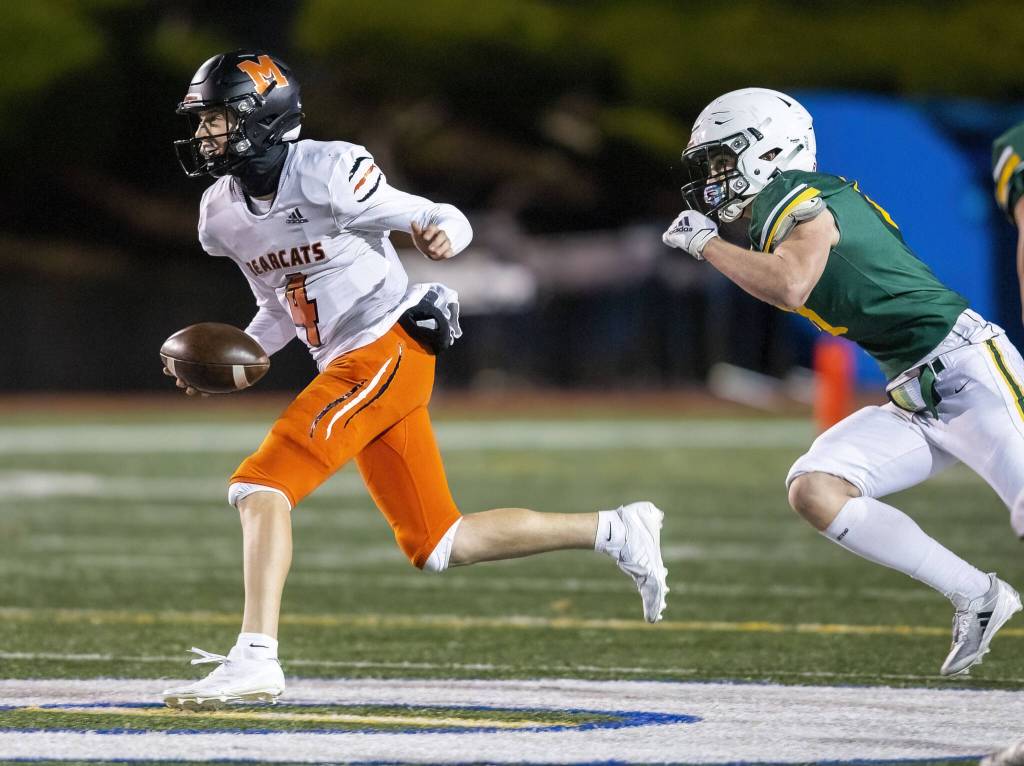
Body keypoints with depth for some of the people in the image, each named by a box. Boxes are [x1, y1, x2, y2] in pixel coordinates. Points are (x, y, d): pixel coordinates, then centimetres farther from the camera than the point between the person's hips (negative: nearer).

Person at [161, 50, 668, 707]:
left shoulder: (329, 173, -17)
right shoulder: (223, 214, 6)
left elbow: (447, 221, -9)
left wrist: (441, 236, -32)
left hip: (390, 350, -9)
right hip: (346, 367, 9)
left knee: (261, 486, -19)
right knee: (437, 547, 11)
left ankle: (256, 659, -21)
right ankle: (616, 531, 20)